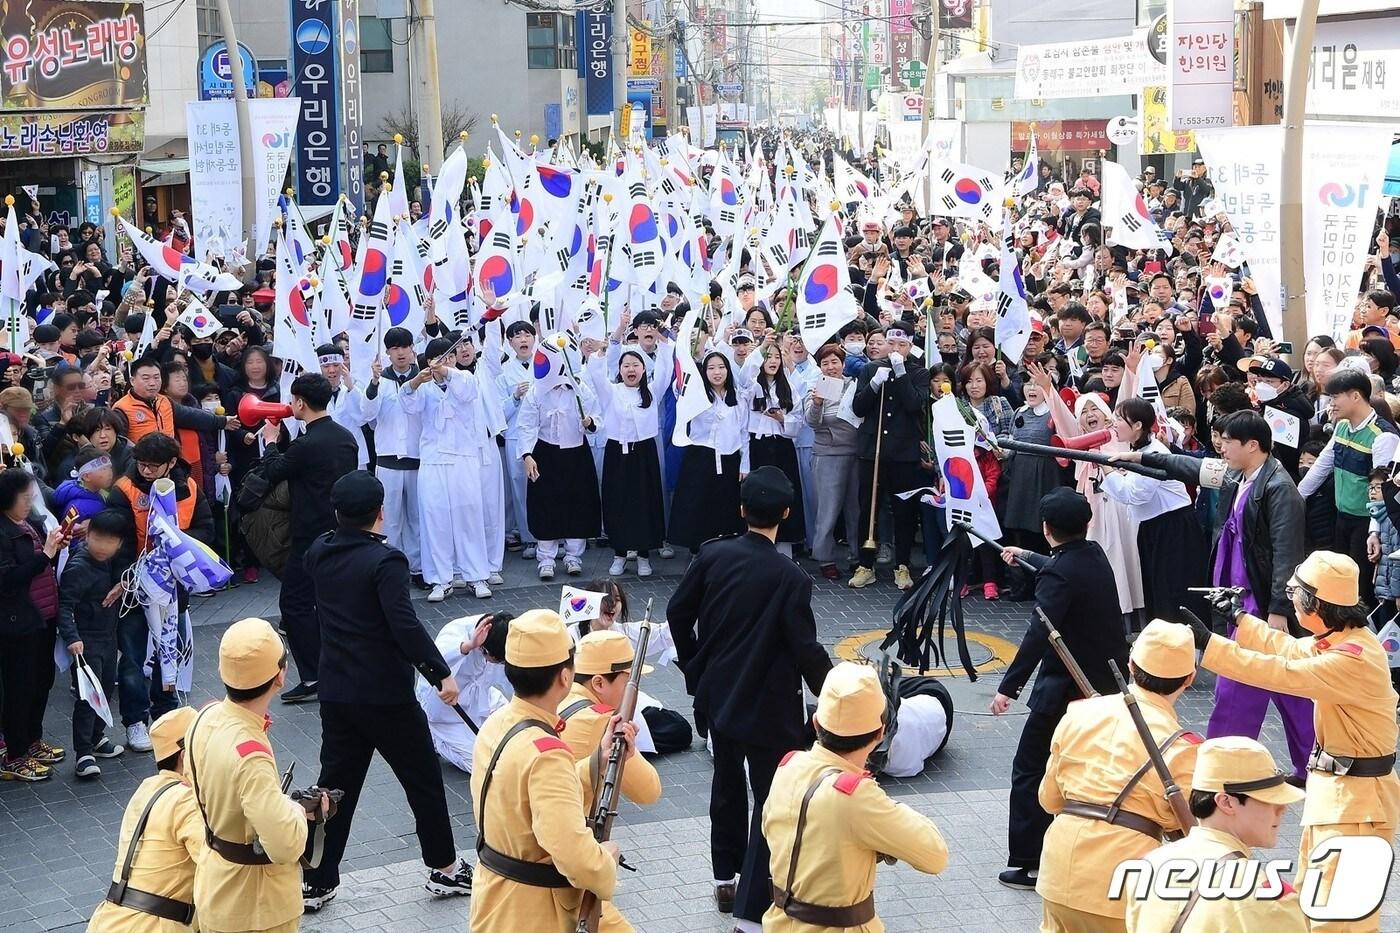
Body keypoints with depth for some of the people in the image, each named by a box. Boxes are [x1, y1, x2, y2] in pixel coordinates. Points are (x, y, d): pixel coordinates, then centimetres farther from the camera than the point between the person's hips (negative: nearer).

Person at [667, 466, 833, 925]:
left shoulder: (713, 555, -8)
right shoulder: (791, 578, -21)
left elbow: (678, 612, 1)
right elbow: (806, 649, -18)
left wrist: (695, 665, 16)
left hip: (716, 694, 6)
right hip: (767, 707, -5)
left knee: (727, 784, 24)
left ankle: (726, 880, 39)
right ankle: (754, 908, 2)